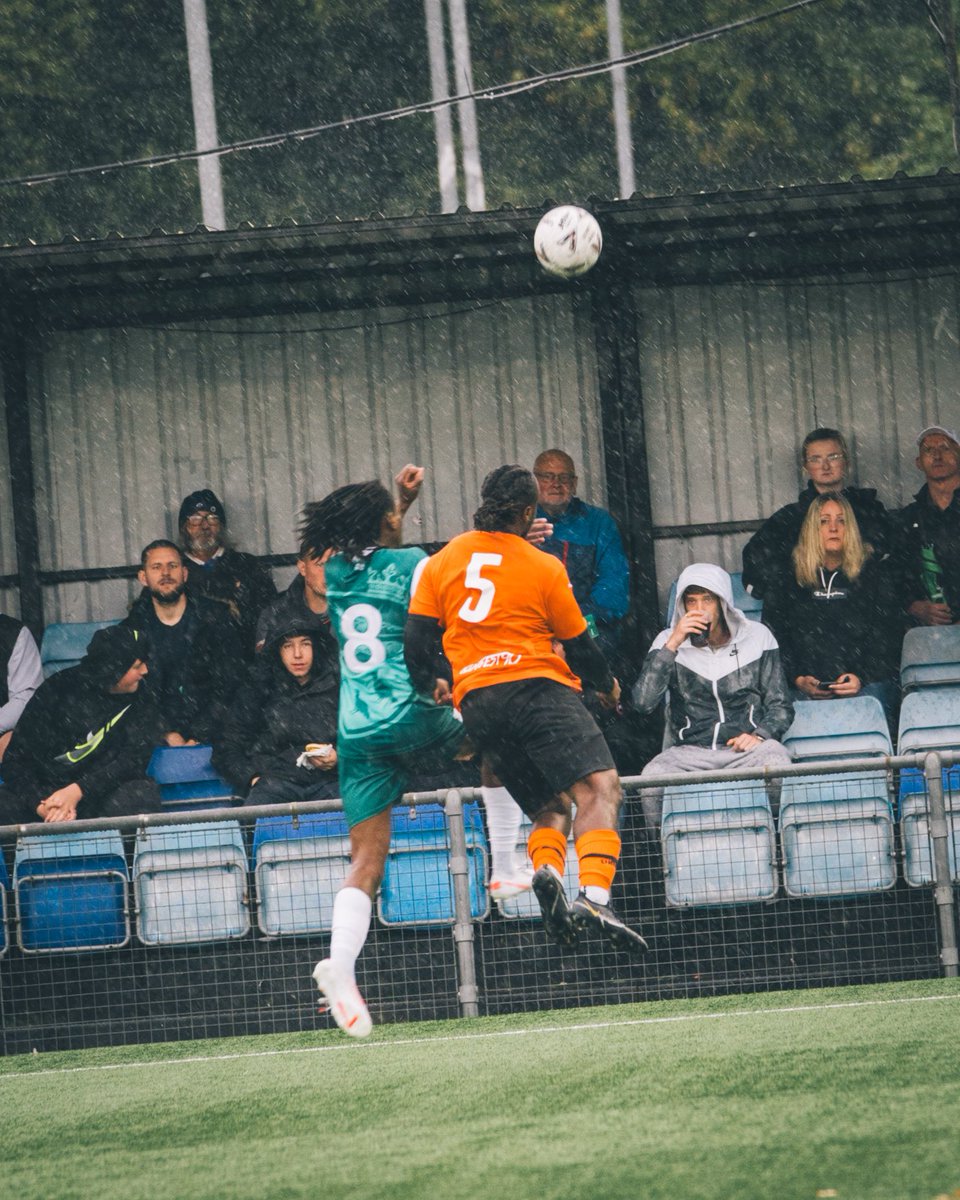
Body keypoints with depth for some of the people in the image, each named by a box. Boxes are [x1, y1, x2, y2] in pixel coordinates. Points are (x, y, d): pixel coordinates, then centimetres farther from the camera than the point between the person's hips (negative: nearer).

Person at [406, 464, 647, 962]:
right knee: (599, 787, -16)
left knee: (551, 805, 14)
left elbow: (417, 641, 12)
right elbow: (578, 645, 10)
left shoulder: (441, 562, 14)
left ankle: (546, 869, -19)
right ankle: (594, 897, -40)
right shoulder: (544, 568, 3)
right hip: (536, 686, -6)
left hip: (474, 702, 6)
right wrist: (607, 686, 28)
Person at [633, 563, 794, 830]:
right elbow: (643, 702, -8)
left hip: (746, 748, 0)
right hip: (690, 751, 0)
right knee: (652, 778, -32)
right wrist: (672, 645, -12)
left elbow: (780, 707, 12)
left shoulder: (756, 637, 10)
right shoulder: (668, 642, 8)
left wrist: (760, 734, -10)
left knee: (776, 763, -34)